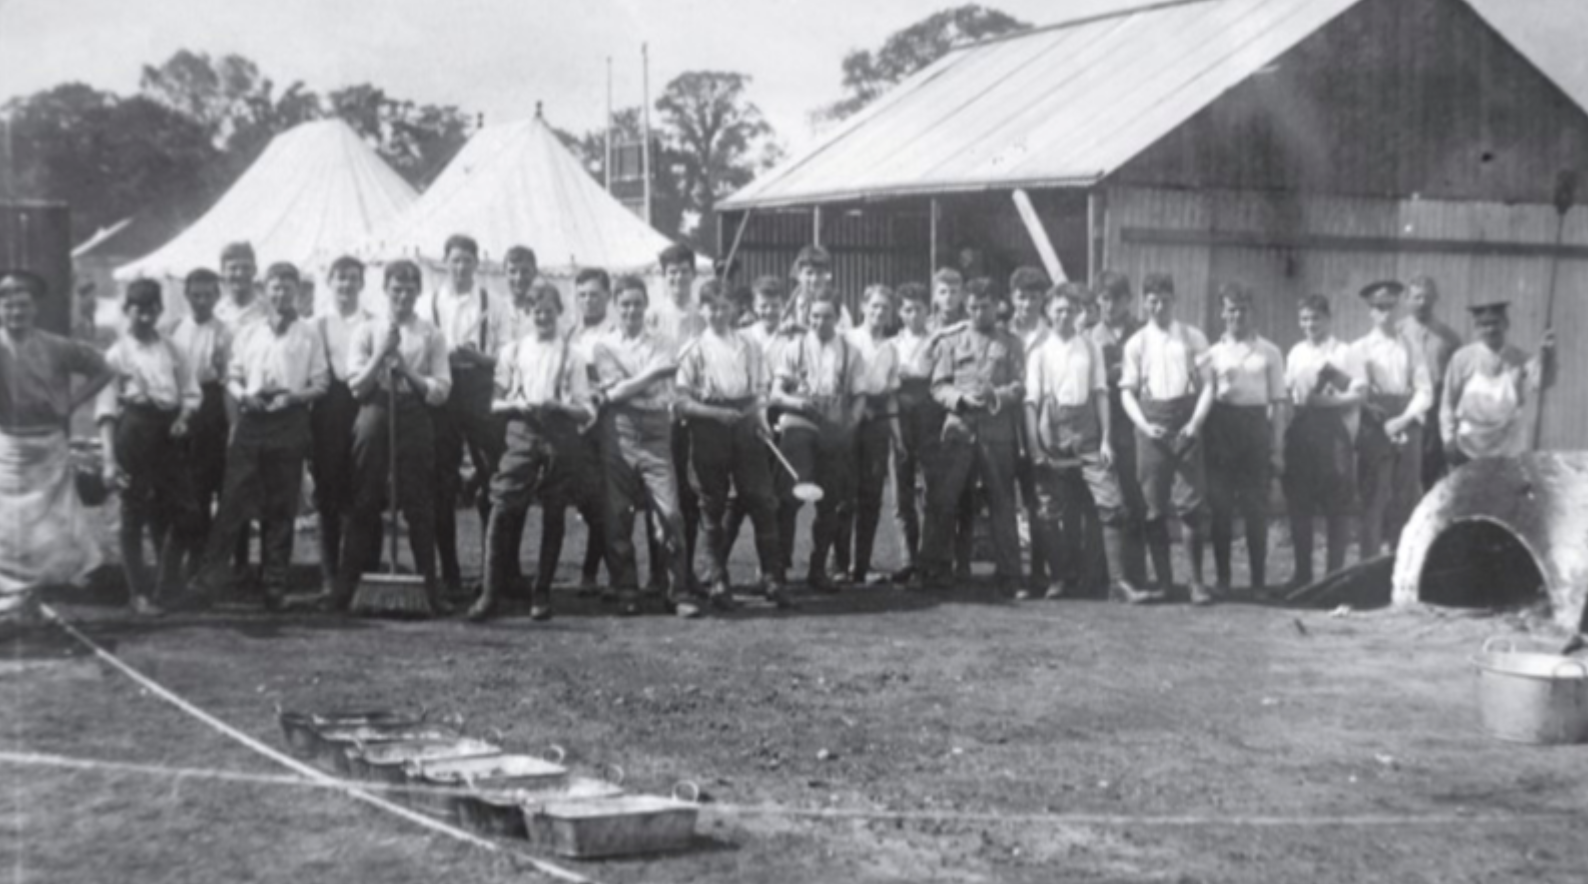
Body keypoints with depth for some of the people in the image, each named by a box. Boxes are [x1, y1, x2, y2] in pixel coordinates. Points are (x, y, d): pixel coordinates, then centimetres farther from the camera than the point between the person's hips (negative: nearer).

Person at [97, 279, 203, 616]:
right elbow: (107, 408, -5)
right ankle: (140, 593, 11)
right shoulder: (118, 352, -2)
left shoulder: (170, 349, 9)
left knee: (182, 512, 3)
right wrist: (110, 459, -12)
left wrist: (183, 417, -9)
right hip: (135, 432, -4)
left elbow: (191, 392, 13)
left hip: (167, 433, 4)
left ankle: (167, 585, 19)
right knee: (133, 515, 2)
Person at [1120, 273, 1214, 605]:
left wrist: (1195, 423, -10)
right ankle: (1162, 580, 11)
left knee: (1190, 503, -6)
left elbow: (1207, 385, 4)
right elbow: (1127, 391, 7)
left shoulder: (1192, 338, 6)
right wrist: (1144, 425, -9)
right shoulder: (1136, 343, 9)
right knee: (1154, 506, 2)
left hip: (1184, 424, -1)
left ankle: (1197, 581, 3)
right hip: (1151, 424, 1)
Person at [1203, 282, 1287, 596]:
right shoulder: (1213, 353, 10)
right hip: (1221, 424, 1)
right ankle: (1222, 578, 11)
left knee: (1256, 508, 1)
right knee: (1220, 505, 2)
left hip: (1256, 423, -1)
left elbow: (1279, 401, 5)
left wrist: (1277, 447, 0)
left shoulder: (1269, 352, 6)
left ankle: (1259, 580, 8)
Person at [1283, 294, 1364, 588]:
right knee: (1299, 505, 5)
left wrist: (1329, 400, -16)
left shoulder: (1342, 353, -2)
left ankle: (1335, 572, 6)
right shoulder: (1296, 353, 13)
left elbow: (1359, 392, -7)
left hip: (1333, 428, -4)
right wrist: (1295, 400, -2)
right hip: (1300, 428, 5)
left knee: (1337, 508, 0)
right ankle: (1302, 572, 14)